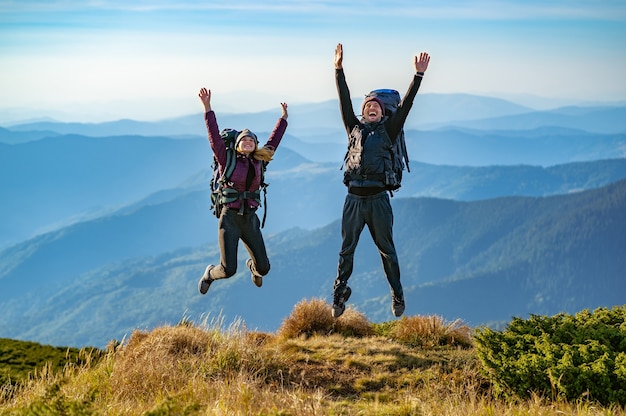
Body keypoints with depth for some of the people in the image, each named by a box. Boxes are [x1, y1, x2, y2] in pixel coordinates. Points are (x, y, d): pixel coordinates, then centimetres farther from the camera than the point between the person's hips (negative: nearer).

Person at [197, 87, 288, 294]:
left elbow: (273, 141, 22)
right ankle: (210, 273, 24)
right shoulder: (228, 161, -1)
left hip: (250, 220, 4)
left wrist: (284, 117, 29)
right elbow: (214, 137, -11)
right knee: (228, 270, -13)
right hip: (230, 218, -4)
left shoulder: (258, 162, 9)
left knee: (264, 268, 5)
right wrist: (208, 108, -18)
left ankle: (252, 266, 44)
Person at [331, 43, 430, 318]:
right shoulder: (354, 129, 15)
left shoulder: (387, 131, 11)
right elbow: (344, 102, 10)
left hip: (378, 199, -1)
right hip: (354, 199, 1)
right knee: (346, 249, 2)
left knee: (387, 250, 4)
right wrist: (339, 70, 5)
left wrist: (418, 76, 0)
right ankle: (340, 292, 9)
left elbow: (405, 105, 5)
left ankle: (397, 296, 11)